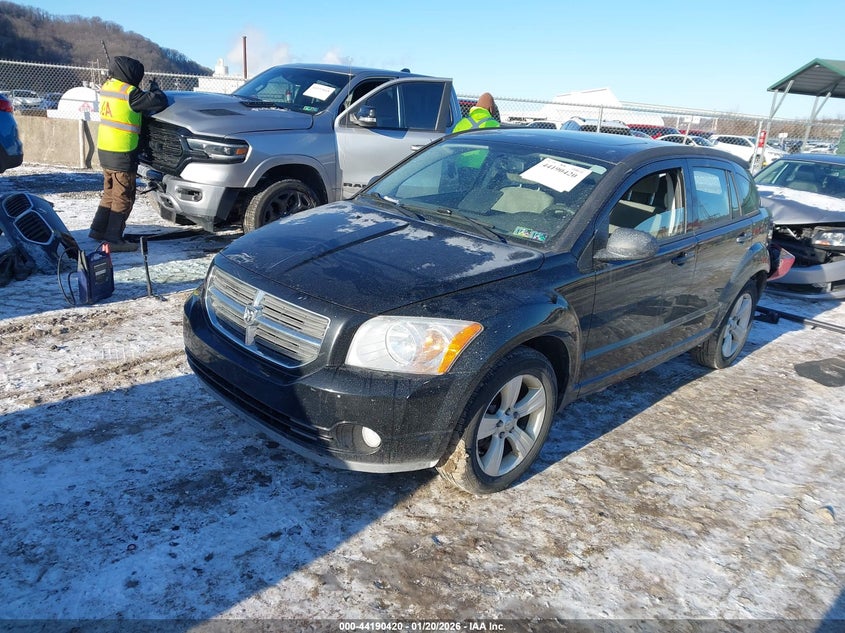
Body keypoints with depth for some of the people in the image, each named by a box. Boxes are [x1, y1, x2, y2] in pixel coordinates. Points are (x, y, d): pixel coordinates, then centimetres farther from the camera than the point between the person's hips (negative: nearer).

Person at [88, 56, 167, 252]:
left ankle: (98, 229, 25)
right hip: (123, 154, -8)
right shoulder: (129, 92, -16)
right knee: (123, 197, 0)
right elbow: (160, 102, -16)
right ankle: (114, 238, 2)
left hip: (104, 150, 8)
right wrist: (154, 88, 5)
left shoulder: (106, 87, 10)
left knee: (110, 193, 21)